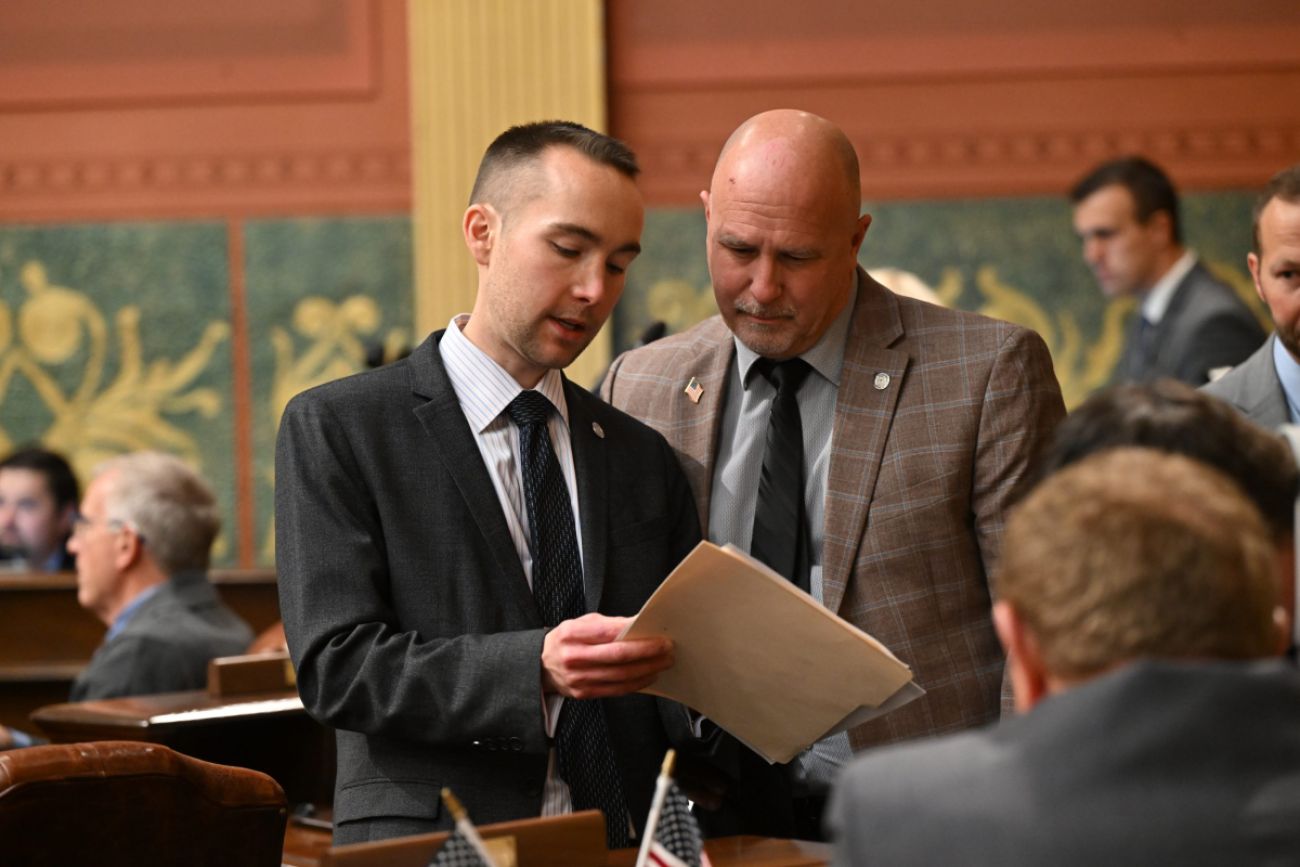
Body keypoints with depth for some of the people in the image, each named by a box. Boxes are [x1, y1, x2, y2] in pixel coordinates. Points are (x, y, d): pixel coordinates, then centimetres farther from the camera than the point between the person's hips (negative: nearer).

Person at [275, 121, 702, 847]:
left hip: (624, 844, 4)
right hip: (431, 844, -4)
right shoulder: (336, 429, 4)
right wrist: (534, 668, -18)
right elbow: (336, 664, -6)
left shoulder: (642, 458, 18)